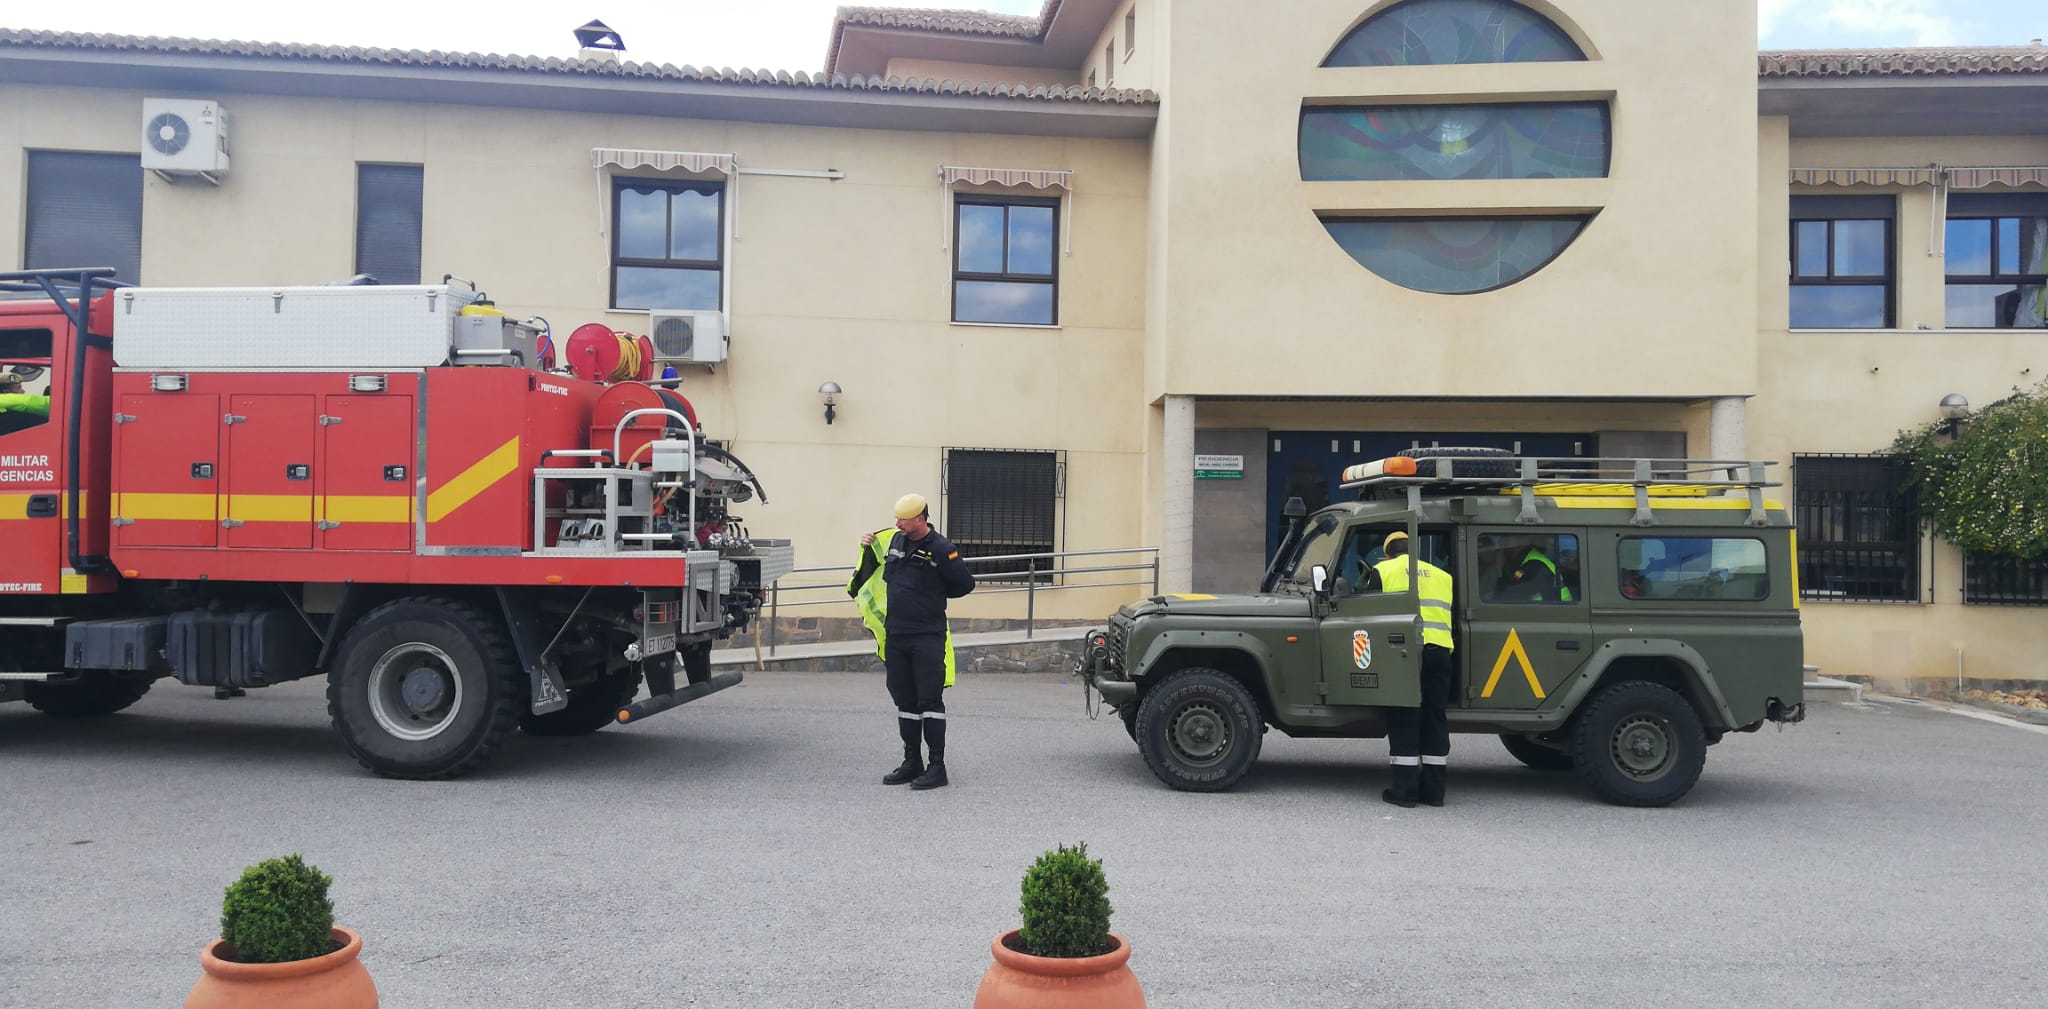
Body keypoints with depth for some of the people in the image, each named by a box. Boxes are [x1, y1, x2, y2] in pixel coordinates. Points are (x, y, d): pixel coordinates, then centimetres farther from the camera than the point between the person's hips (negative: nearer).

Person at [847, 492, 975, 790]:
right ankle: (912, 763, 22)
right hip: (895, 636, 7)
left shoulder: (941, 549, -11)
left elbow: (965, 584, -4)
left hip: (928, 637, -7)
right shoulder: (894, 540, 9)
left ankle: (937, 767, 0)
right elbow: (878, 571, 28)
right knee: (904, 700, 12)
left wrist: (933, 596, 3)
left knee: (930, 700, -5)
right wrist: (868, 549, 10)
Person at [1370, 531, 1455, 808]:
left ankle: (1404, 790, 1)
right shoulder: (1441, 575, 22)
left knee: (1404, 719, 1)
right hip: (1439, 650, 4)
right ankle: (1433, 790, 12)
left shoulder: (1383, 570, 9)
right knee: (1435, 718, 10)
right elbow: (1452, 615, 21)